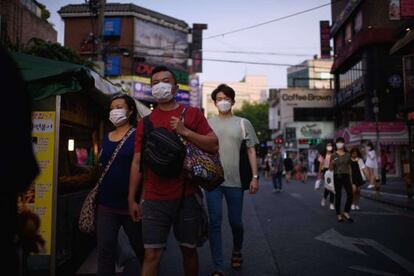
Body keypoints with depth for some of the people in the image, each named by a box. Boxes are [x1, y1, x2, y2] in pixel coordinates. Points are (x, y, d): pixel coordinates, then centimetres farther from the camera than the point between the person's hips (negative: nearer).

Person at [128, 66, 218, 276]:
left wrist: (185, 132, -13)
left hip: (187, 196, 0)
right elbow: (137, 162, 8)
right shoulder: (145, 122, 10)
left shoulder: (192, 114, 6)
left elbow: (214, 145, -1)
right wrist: (131, 199, 6)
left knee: (189, 249, 13)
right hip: (154, 199, 1)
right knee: (152, 254, 0)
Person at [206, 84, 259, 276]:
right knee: (215, 222, 0)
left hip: (235, 181, 0)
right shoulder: (208, 124, 8)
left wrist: (255, 176, -2)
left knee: (235, 221, 11)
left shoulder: (243, 123, 6)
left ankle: (237, 251, 39)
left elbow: (251, 151, 5)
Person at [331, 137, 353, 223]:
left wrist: (351, 179, 10)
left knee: (350, 194, -7)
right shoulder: (334, 155, 0)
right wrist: (332, 163, -21)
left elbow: (349, 167, 11)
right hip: (337, 177, -2)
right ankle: (339, 215, 10)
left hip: (346, 176, 2)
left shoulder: (347, 154, 7)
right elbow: (331, 168, 2)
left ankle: (346, 212, 10)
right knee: (338, 196, 2)